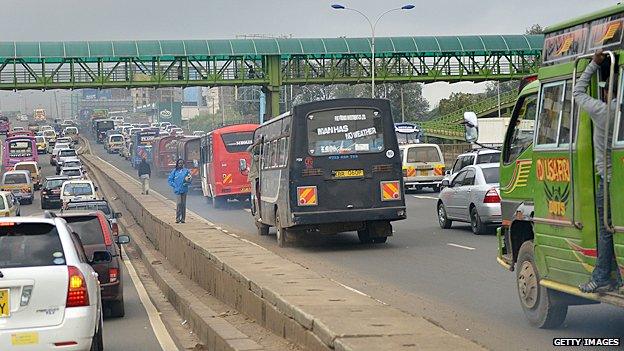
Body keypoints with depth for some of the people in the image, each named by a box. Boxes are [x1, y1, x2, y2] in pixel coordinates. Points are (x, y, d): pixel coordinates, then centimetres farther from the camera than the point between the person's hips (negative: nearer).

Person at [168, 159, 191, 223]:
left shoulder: (186, 171, 4)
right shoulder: (175, 171, 5)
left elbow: (189, 180, 8)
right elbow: (169, 179, 8)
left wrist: (187, 182, -12)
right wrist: (174, 185, -2)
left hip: (184, 190, 1)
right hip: (177, 190, -1)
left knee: (183, 204, 4)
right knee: (178, 203, -9)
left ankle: (183, 218, 9)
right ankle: (177, 218, -5)